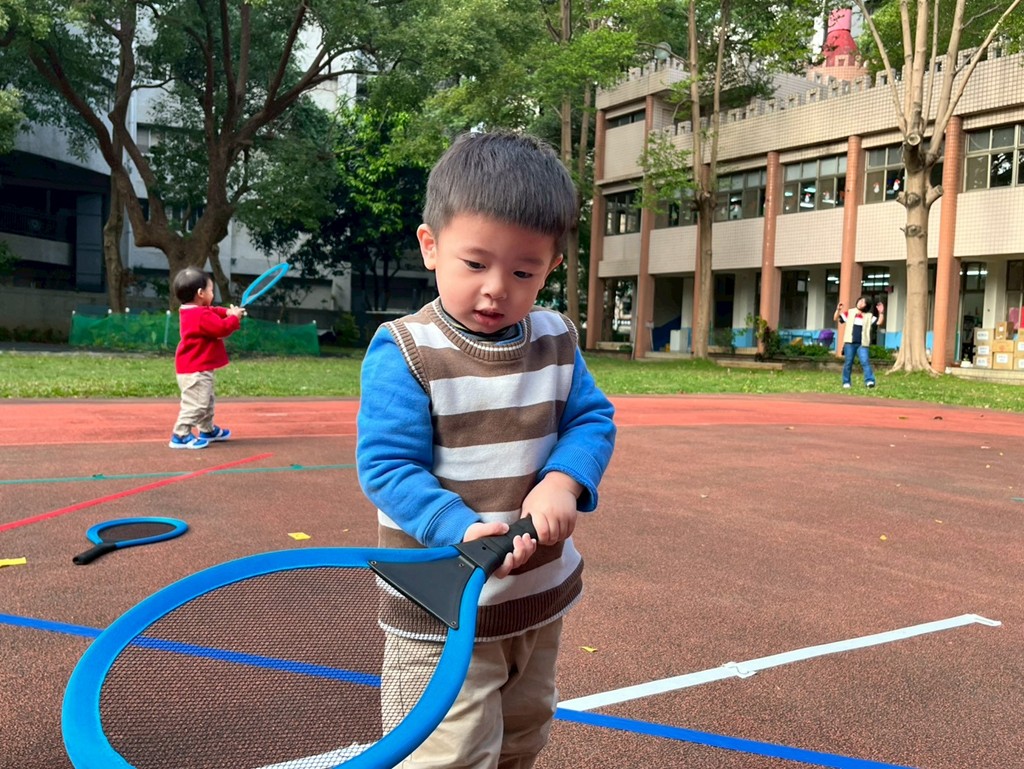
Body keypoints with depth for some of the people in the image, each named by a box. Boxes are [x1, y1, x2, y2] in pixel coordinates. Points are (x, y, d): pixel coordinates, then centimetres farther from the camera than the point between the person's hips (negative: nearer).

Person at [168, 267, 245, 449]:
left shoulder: (193, 312, 11)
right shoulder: (201, 316, -23)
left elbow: (213, 313, 21)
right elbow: (222, 328, -26)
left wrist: (227, 312, 3)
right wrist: (234, 317, -9)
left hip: (197, 368, 12)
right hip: (195, 370, -12)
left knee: (206, 402, 24)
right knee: (195, 403, -12)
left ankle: (208, 430, 37)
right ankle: (180, 436, -11)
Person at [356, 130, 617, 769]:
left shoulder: (556, 341, 0)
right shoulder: (404, 352, -18)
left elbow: (593, 420, 0)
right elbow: (389, 467, -21)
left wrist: (565, 481, -20)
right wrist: (462, 530, -35)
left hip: (541, 599, 6)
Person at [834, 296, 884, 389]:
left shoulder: (869, 316, 8)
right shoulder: (849, 313, 10)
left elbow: (879, 322, 1)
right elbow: (836, 318, 10)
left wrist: (881, 313, -13)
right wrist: (838, 310, -8)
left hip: (862, 344, -1)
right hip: (850, 343, 1)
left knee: (865, 362, -14)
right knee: (848, 363, 4)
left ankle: (870, 381, -20)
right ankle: (846, 382, 13)